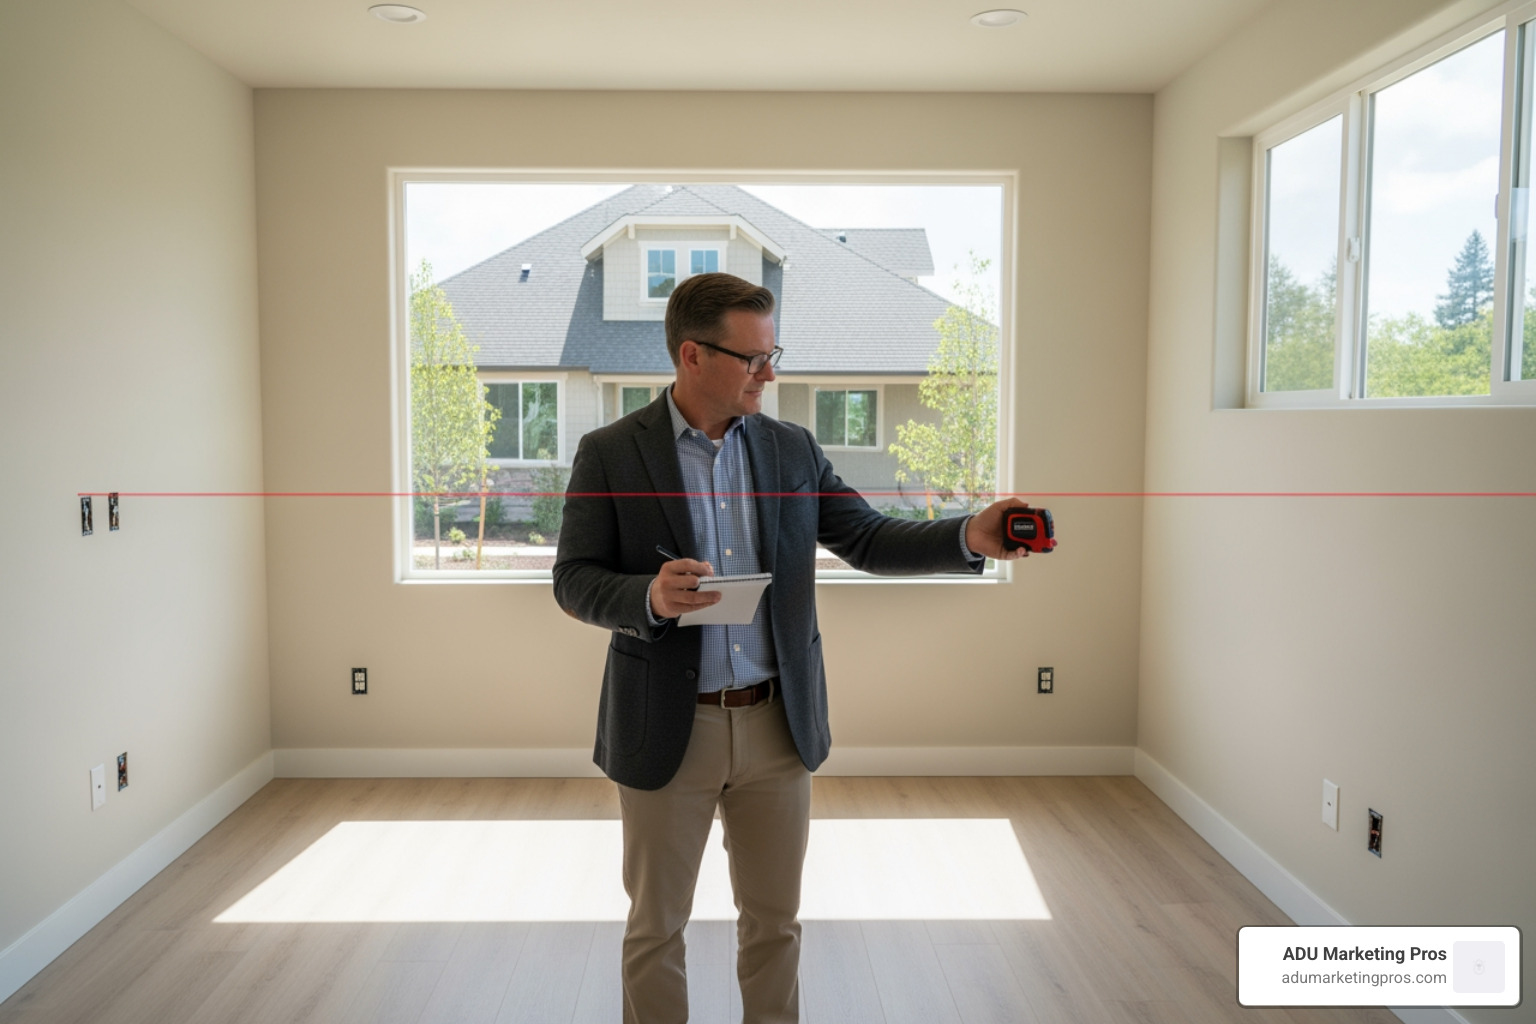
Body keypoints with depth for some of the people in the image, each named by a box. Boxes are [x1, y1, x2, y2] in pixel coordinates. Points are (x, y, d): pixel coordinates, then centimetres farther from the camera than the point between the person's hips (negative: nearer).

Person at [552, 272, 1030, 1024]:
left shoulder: (792, 449, 3)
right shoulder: (610, 453, -7)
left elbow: (869, 540, 3)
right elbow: (574, 581, -7)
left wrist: (970, 536, -13)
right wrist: (650, 596, -27)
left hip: (778, 725, 3)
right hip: (666, 729, -2)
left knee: (774, 920, 16)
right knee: (655, 925, 13)